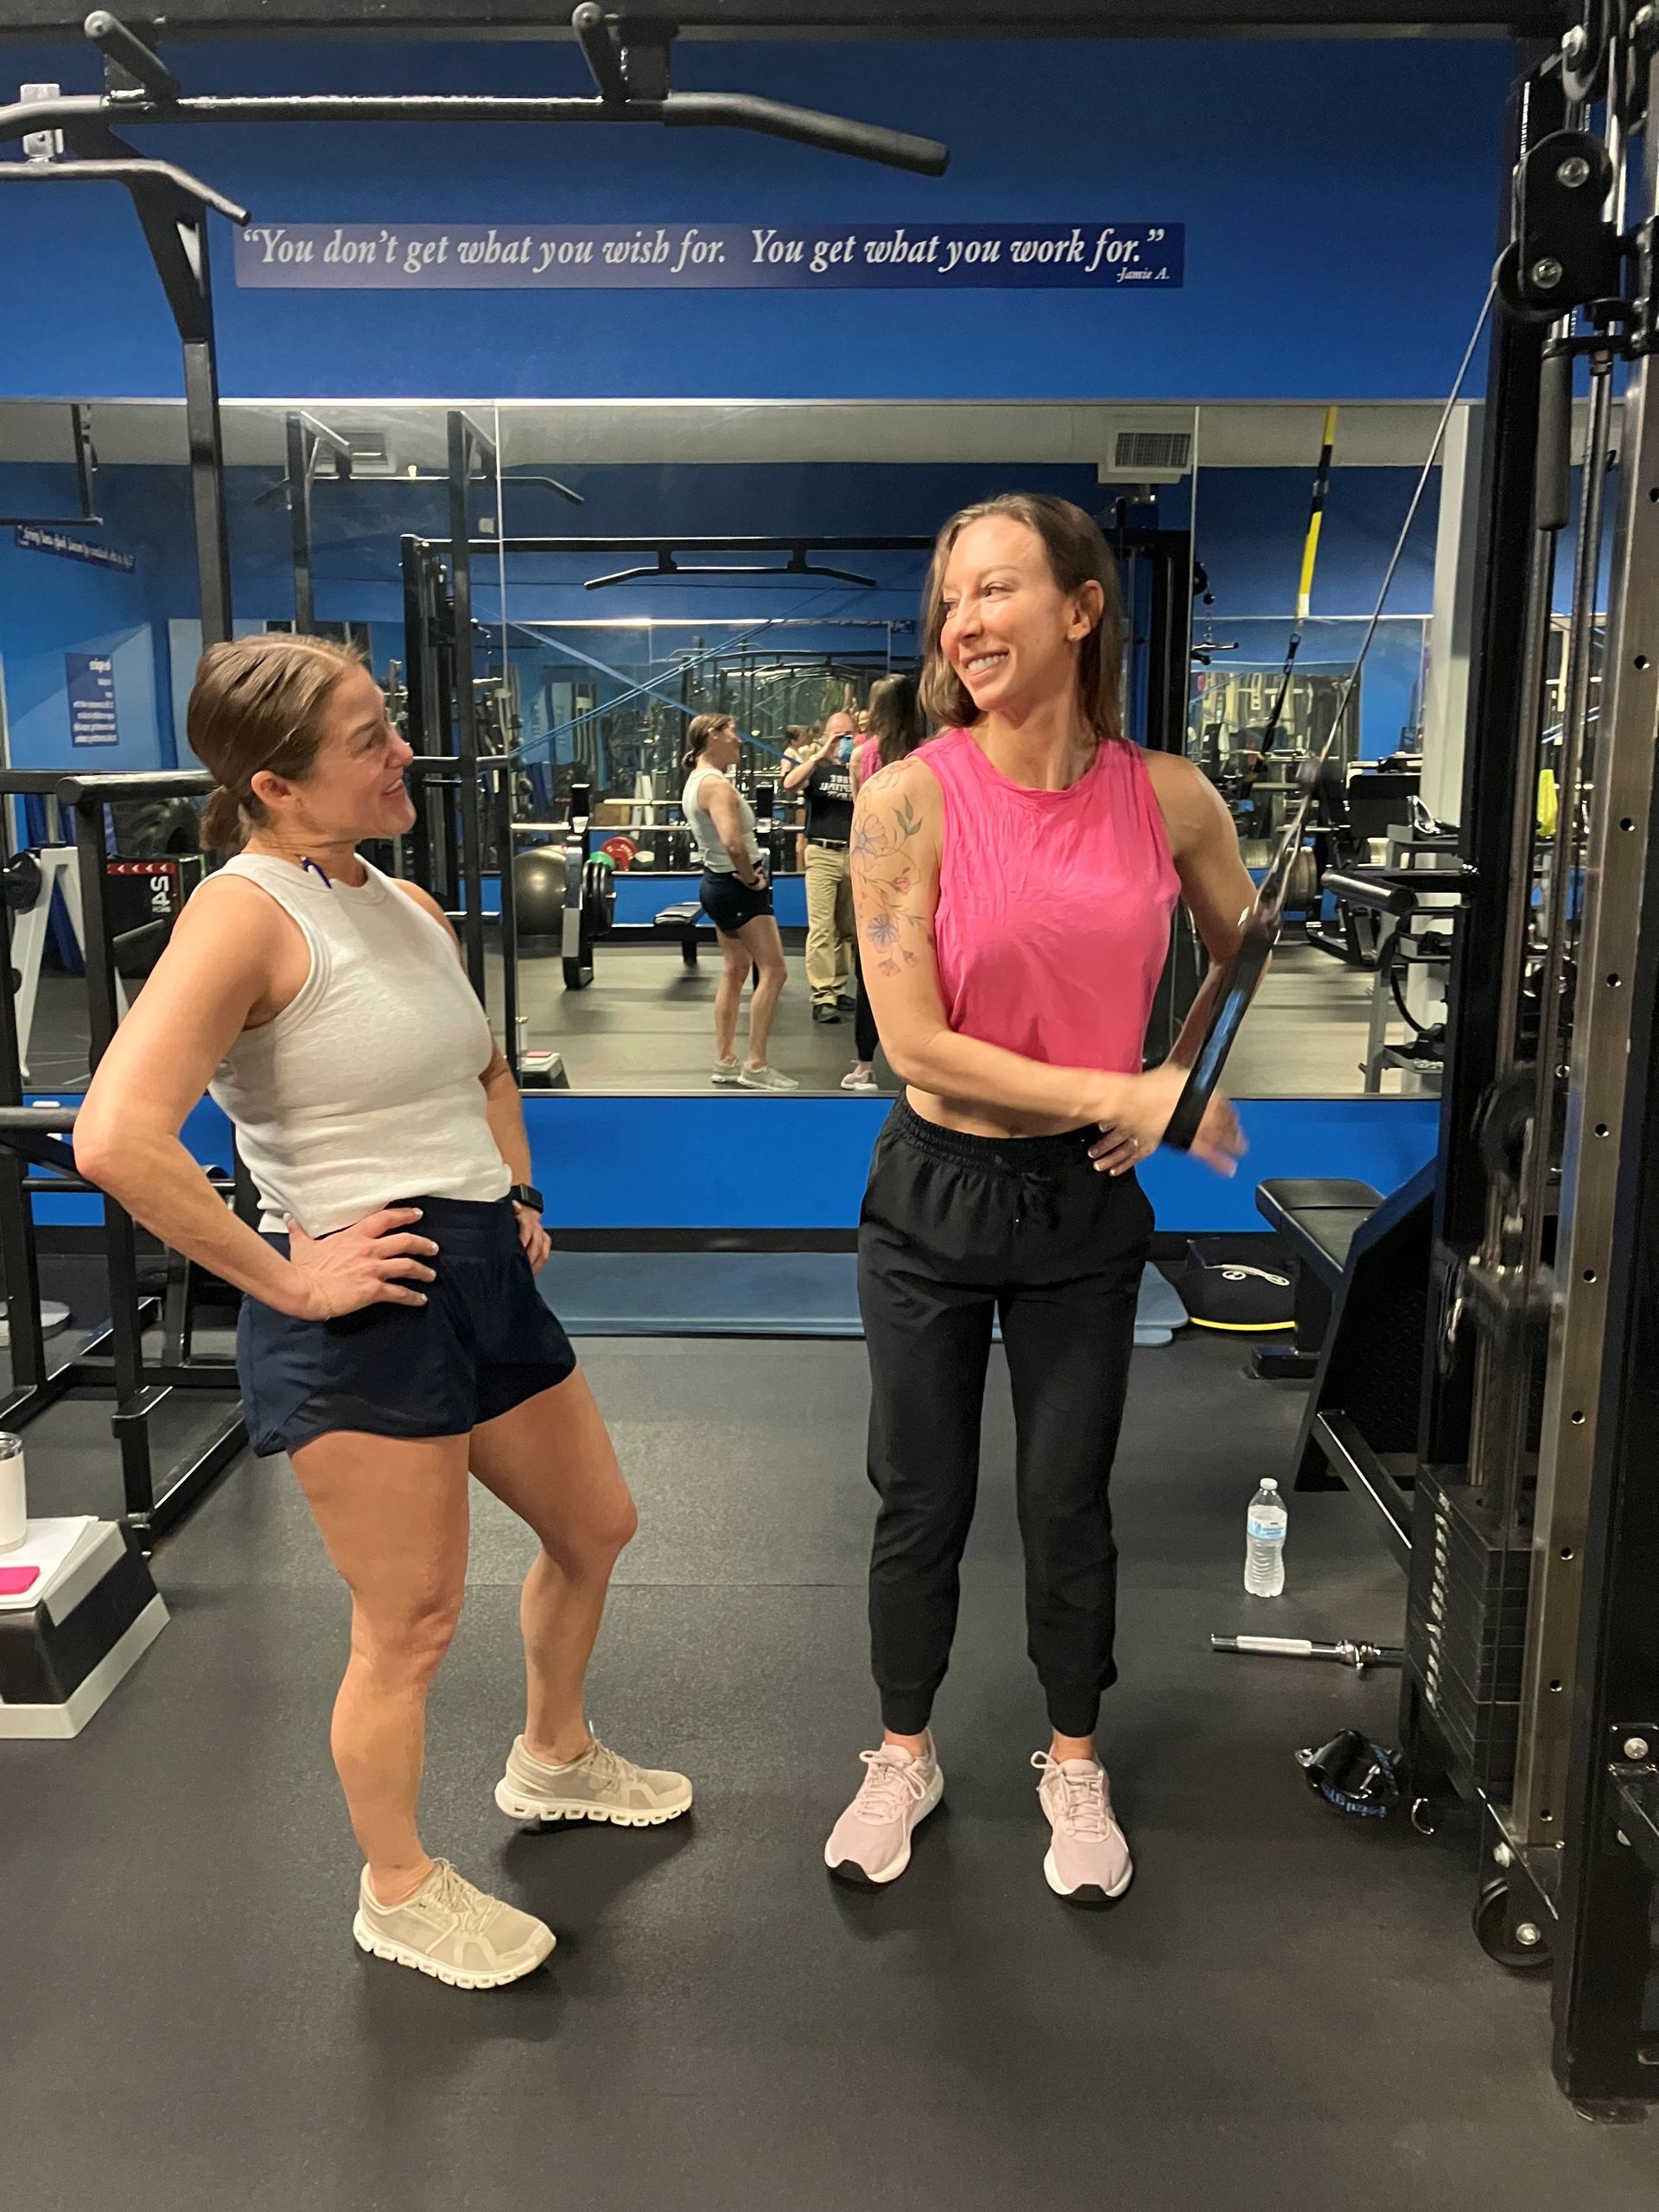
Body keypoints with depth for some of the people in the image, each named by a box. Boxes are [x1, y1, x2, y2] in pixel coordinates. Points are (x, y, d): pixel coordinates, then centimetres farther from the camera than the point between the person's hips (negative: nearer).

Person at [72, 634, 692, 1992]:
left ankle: (555, 1760, 50)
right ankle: (399, 1892, 34)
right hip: (365, 1307, -9)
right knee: (413, 1631, 6)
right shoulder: (246, 915, -17)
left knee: (594, 1527, 23)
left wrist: (517, 1191, 14)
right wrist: (285, 1279, -23)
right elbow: (117, 1139, -30)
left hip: (486, 1274, 9)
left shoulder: (410, 908, 9)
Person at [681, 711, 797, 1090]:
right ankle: (756, 1067, -9)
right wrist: (752, 878, -18)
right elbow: (733, 842, -34)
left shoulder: (695, 780, 13)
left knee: (735, 970, 15)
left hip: (718, 883, 11)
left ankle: (725, 1062, 18)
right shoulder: (716, 784, -20)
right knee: (773, 971, -8)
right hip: (737, 886, -11)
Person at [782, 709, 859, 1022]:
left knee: (847, 929, 10)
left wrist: (857, 769, -13)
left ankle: (838, 989, 20)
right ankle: (822, 997, -13)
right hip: (822, 855, -3)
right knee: (821, 928, -10)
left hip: (854, 855, 4)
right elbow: (789, 784, -14)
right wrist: (820, 754, -15)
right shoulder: (816, 768, 7)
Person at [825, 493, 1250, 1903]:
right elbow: (916, 1046, -19)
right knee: (922, 1500, 13)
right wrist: (1124, 1093, -19)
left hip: (1088, 1204, 2)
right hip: (937, 1199, -1)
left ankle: (1074, 1762, 39)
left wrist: (1195, 1093, -1)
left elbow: (1244, 962, 12)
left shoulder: (1168, 797, -6)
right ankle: (906, 1754, 38)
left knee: (1068, 1499, 15)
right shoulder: (911, 798, -15)